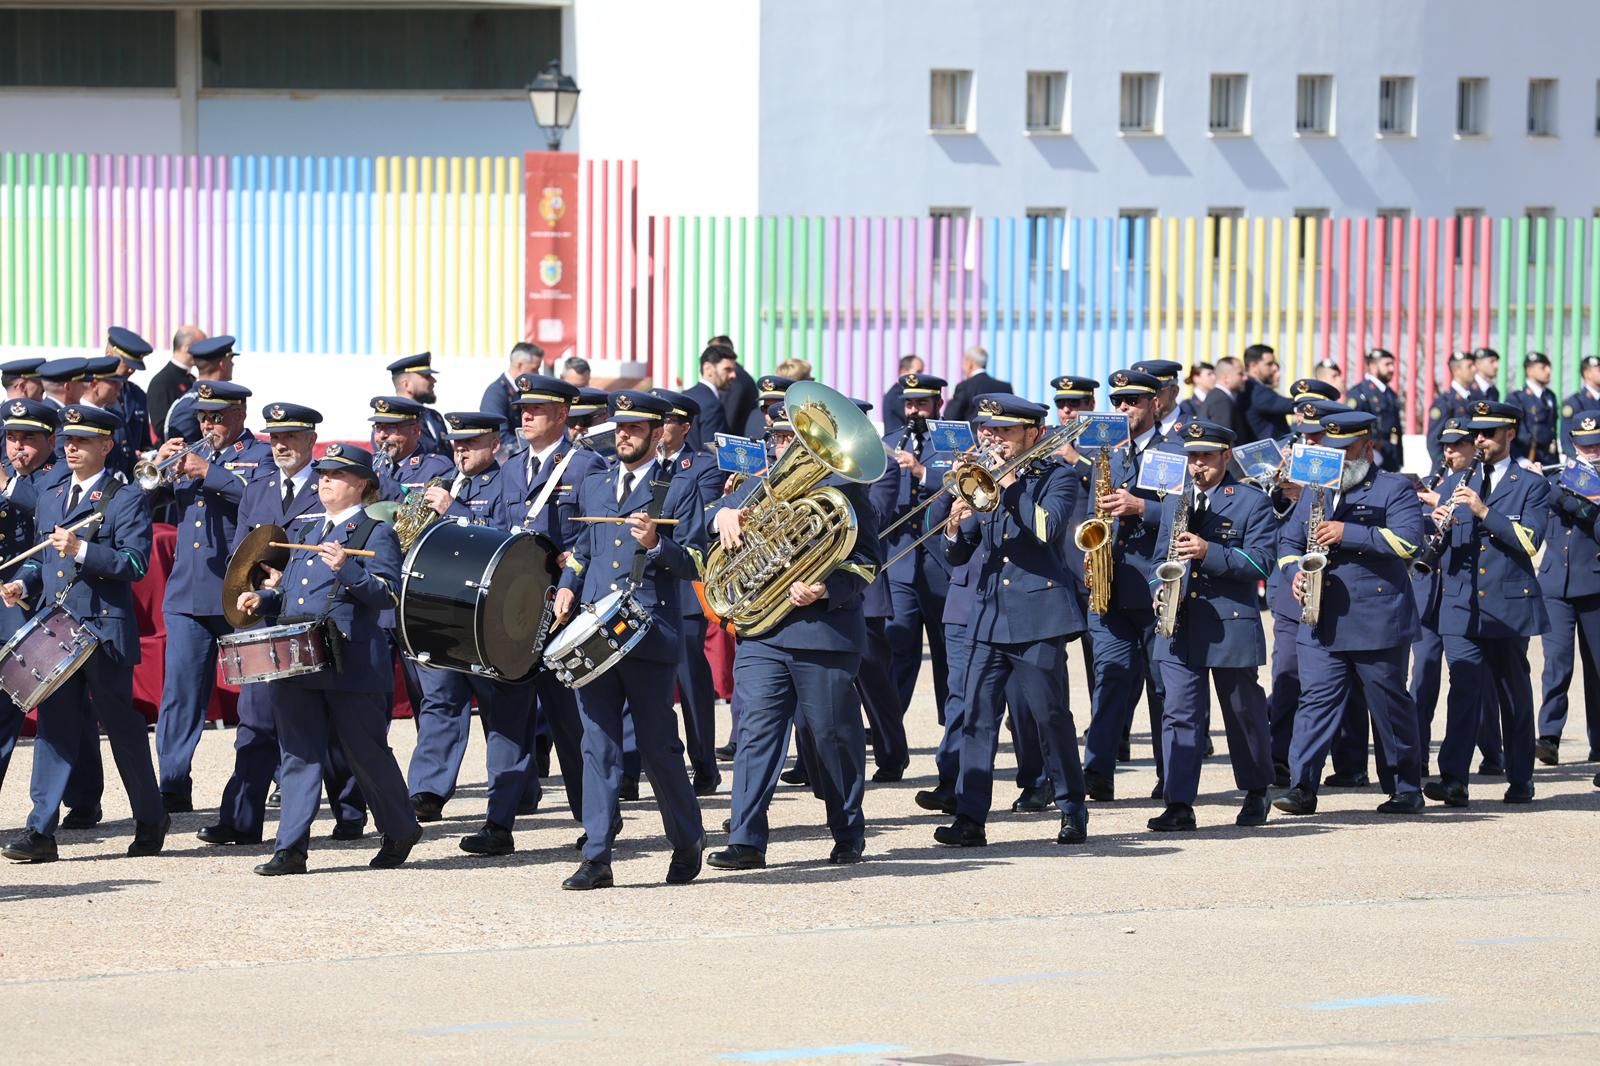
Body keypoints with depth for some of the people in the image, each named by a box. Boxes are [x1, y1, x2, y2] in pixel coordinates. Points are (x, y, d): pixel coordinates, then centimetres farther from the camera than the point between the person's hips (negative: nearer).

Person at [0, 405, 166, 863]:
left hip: (104, 631, -5)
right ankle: (41, 831, -4)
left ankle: (151, 820, 19)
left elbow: (136, 562, -13)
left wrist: (82, 550, -23)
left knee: (121, 725, 4)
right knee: (54, 726, 0)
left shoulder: (126, 500, -3)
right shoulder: (50, 499, 17)